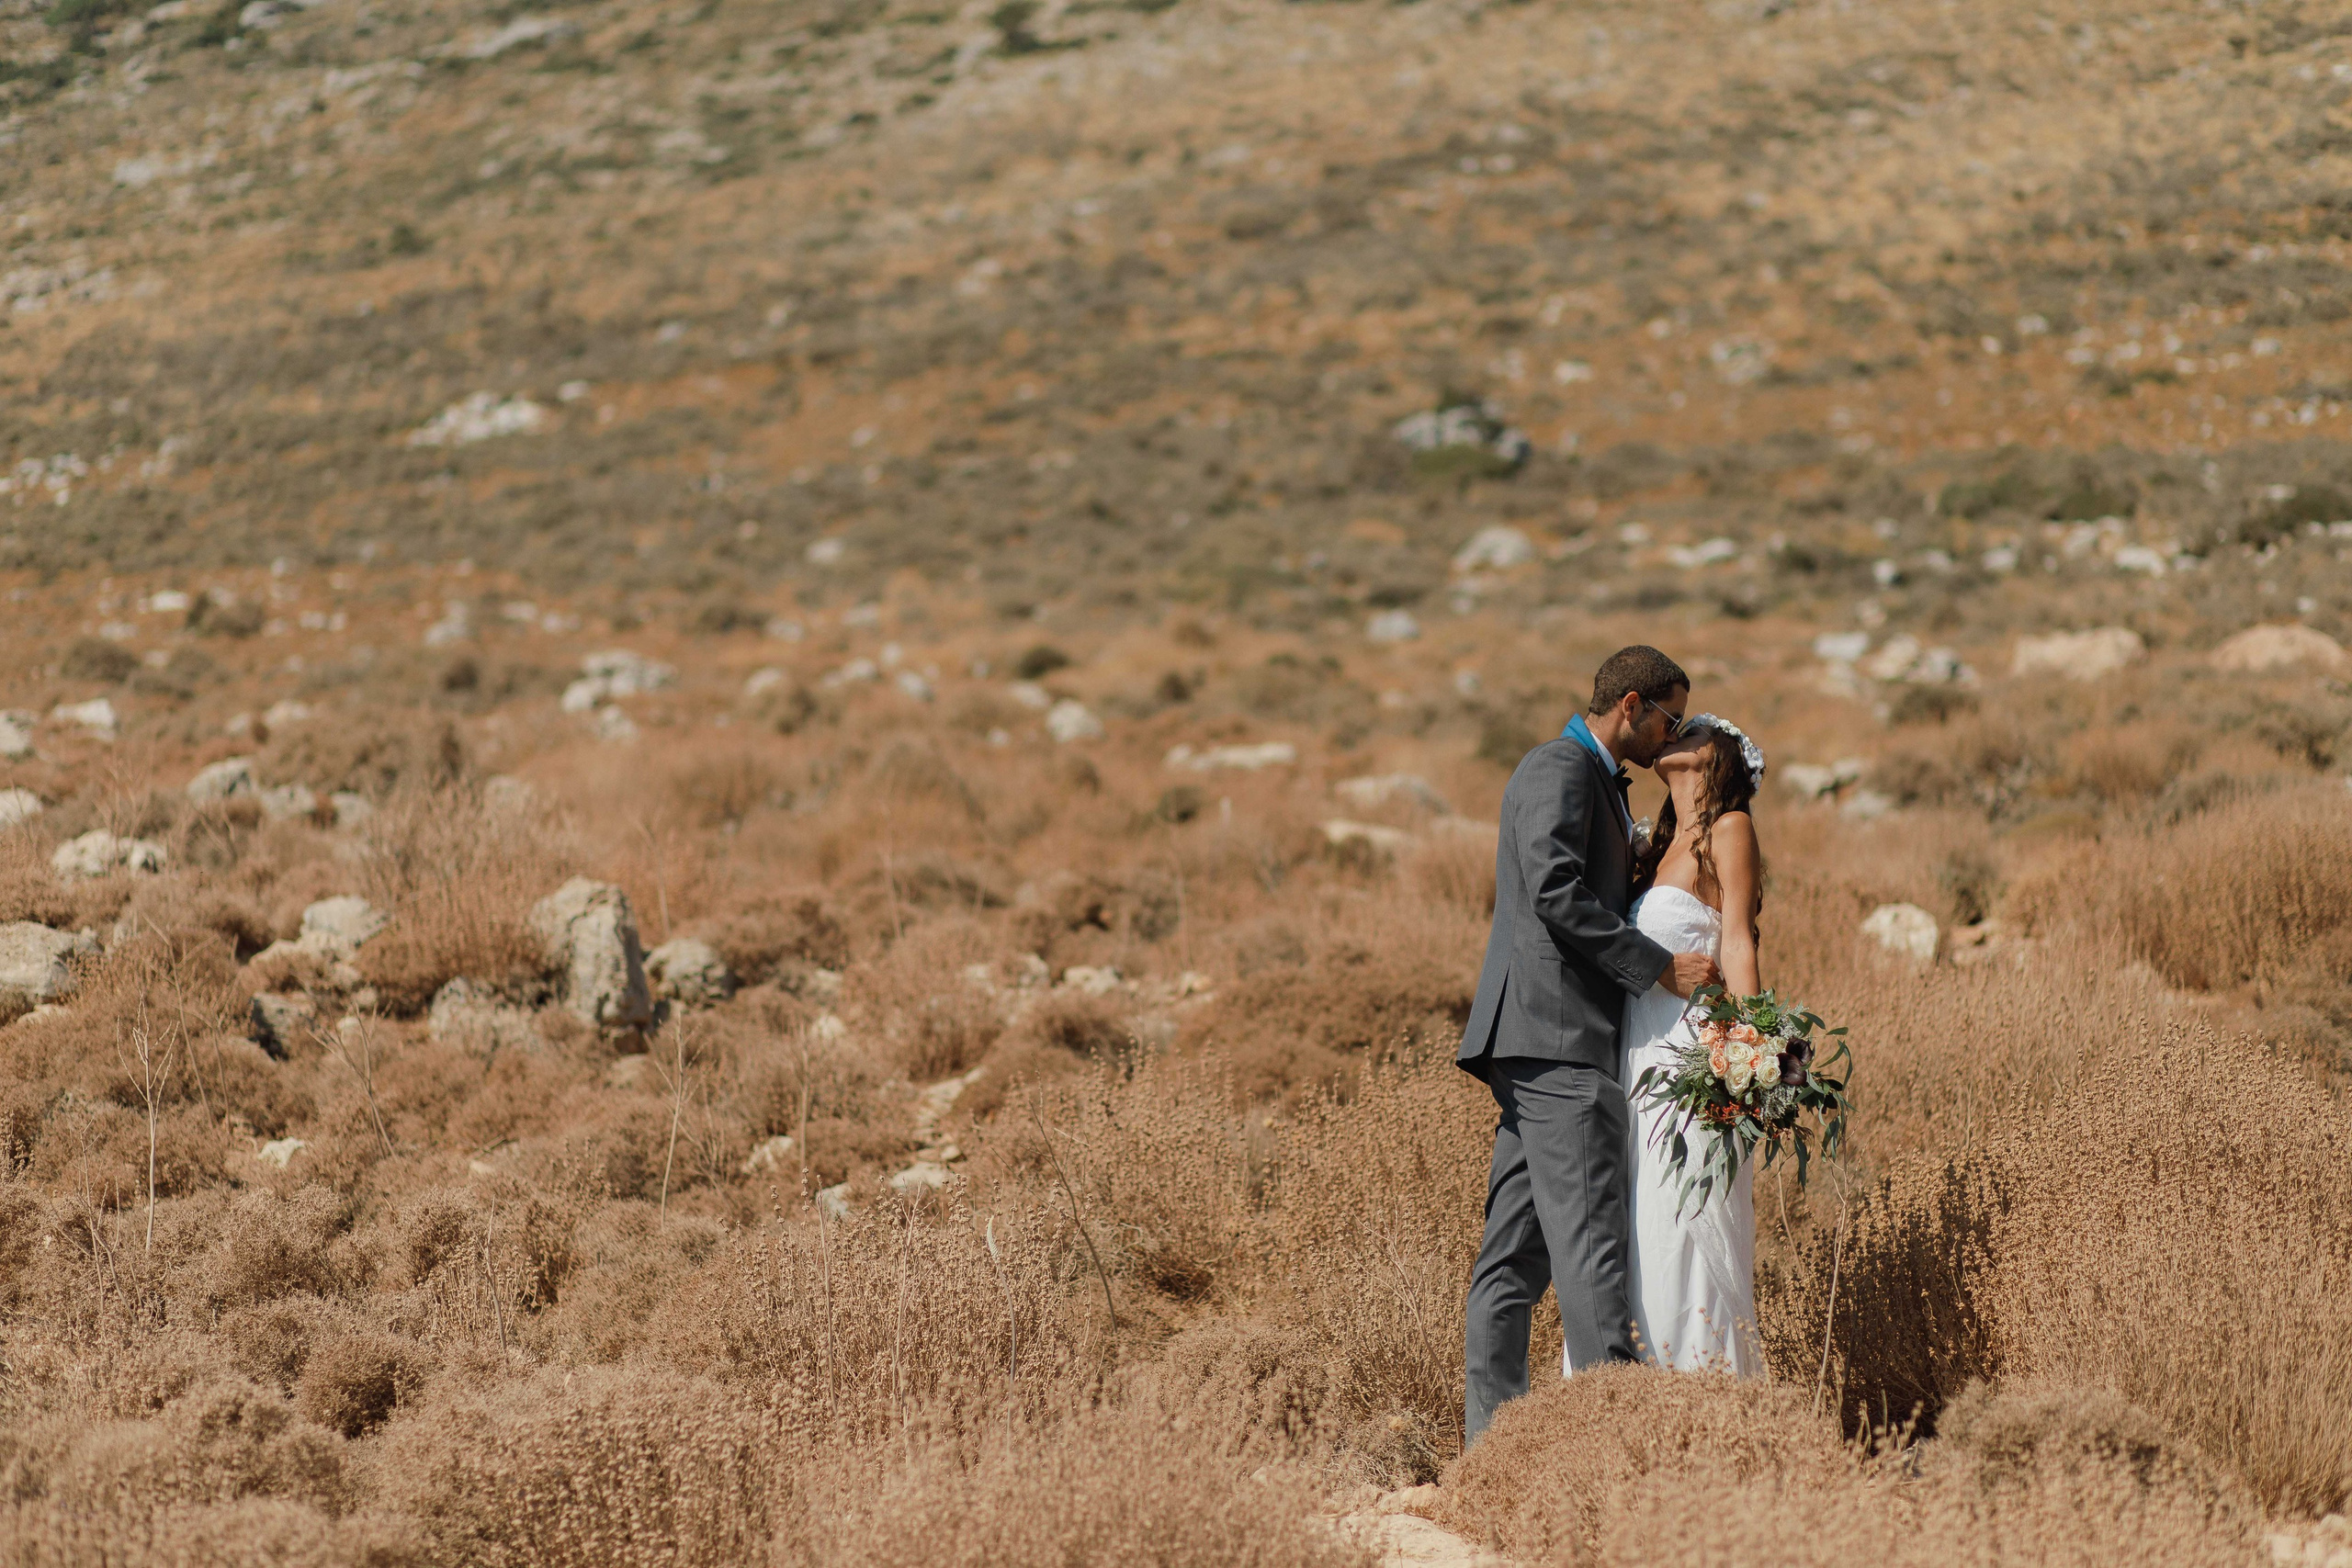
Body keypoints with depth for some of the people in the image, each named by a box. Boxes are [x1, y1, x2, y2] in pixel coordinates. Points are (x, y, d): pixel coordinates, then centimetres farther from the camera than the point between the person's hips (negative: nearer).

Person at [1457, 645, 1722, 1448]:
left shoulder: (1595, 781, 26)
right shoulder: (1560, 768, -7)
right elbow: (1555, 891, -20)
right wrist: (1660, 967, -16)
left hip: (1544, 1047, 11)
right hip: (1556, 1034, -11)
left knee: (1518, 1247, 6)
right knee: (1590, 1234, -13)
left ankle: (1490, 1430, 5)